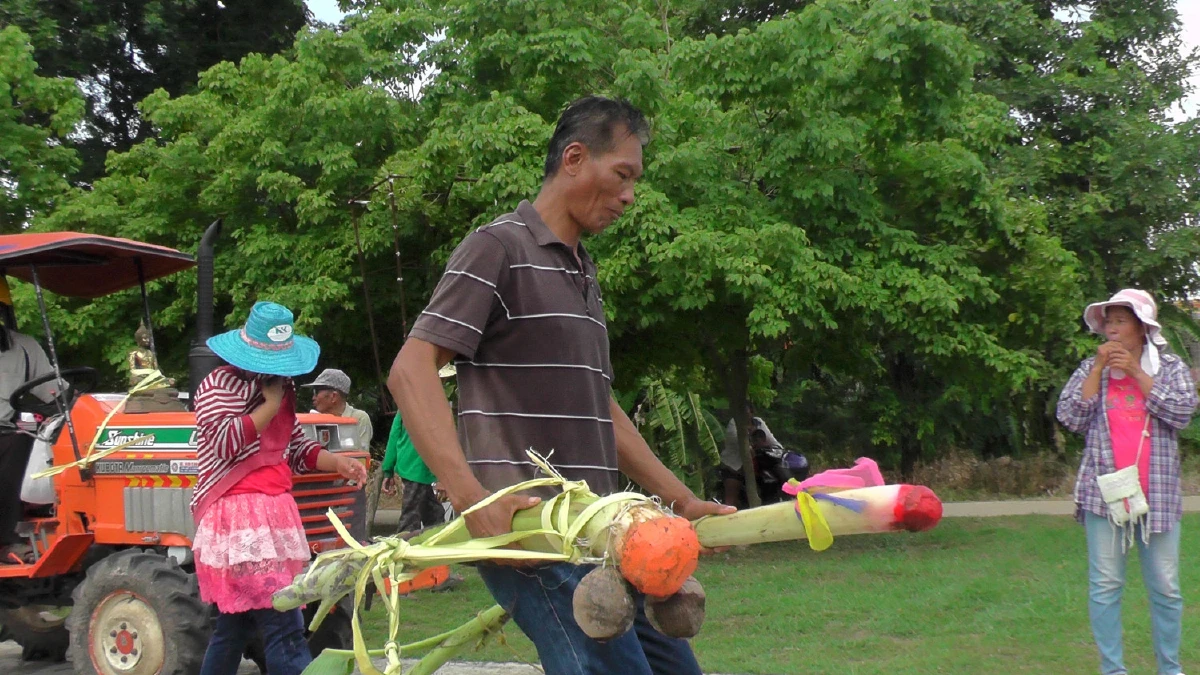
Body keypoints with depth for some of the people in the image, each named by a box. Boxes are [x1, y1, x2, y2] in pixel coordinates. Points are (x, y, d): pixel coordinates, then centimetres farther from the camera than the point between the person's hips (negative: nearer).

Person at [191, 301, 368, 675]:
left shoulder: (281, 386, 18)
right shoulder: (218, 385, -6)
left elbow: (296, 447, 22)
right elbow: (225, 442, -21)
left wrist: (337, 462, 5)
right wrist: (270, 404, -13)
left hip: (274, 512, 9)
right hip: (238, 515, -9)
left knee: (233, 625, 15)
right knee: (285, 627, -16)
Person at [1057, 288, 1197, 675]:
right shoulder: (1090, 368, 9)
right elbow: (1070, 418, -3)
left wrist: (1136, 372, -10)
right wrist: (1098, 369, -7)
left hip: (1157, 494, 0)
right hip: (1104, 493, 1)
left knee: (1165, 586, 4)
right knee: (1105, 585, 1)